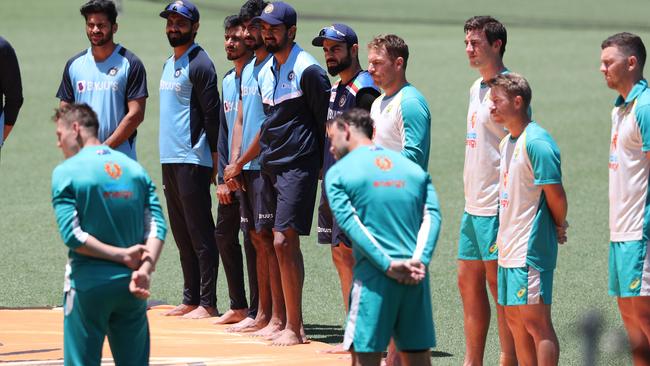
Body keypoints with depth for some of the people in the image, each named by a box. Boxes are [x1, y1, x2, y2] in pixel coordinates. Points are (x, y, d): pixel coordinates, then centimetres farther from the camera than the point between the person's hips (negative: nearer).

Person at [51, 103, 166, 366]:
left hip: (88, 283, -4)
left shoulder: (66, 172, -4)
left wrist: (121, 254, -9)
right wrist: (144, 270, -12)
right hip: (130, 285, 4)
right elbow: (157, 226, -1)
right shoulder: (135, 169, 9)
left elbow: (72, 235, -13)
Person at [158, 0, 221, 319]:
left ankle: (208, 303, -7)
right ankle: (191, 300, 17)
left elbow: (212, 114, -13)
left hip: (192, 161, -10)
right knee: (182, 234, 12)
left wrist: (213, 157, -15)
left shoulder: (199, 64, -10)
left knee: (200, 233, -8)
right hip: (169, 160, 10)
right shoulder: (169, 64, 18)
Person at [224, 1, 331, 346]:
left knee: (284, 241, -14)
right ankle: (288, 322, 12)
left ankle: (294, 328, -10)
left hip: (298, 167, -8)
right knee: (282, 243, 8)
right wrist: (241, 163, 25)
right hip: (270, 167, 8)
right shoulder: (265, 72, 15)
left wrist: (324, 168, -9)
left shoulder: (308, 70, -10)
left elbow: (326, 123, -9)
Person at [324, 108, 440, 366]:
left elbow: (350, 224, -10)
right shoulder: (414, 168, 17)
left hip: (373, 277, -4)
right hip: (416, 277, 4)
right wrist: (419, 262, -8)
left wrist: (388, 265, -14)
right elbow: (432, 216, 3)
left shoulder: (338, 173, 3)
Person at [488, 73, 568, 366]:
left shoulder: (535, 142, -16)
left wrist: (559, 227, 0)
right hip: (508, 249, 10)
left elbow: (555, 194, -17)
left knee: (536, 322, -7)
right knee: (515, 320, 12)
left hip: (530, 250, -10)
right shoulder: (507, 143, 14)